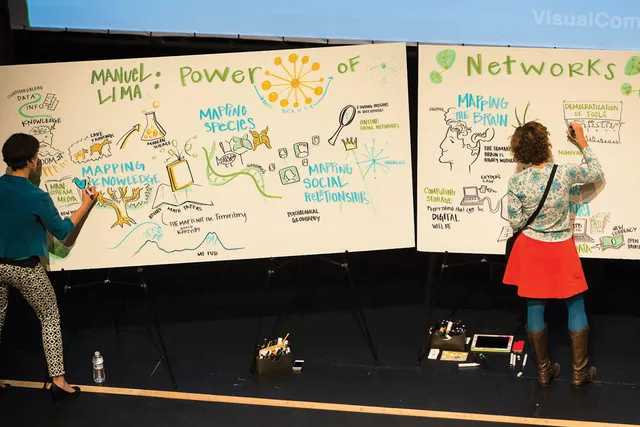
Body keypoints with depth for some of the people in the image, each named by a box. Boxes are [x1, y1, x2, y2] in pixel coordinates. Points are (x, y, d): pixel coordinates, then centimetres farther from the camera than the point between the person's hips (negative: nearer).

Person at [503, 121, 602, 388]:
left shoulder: (516, 183, -15)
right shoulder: (564, 173, -15)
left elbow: (516, 222, -8)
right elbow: (597, 173, 4)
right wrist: (582, 143, 12)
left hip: (532, 251, 1)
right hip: (562, 251, -1)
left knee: (535, 308, 11)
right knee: (576, 307, 12)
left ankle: (544, 370, 20)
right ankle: (580, 371, 17)